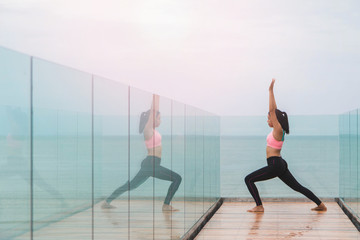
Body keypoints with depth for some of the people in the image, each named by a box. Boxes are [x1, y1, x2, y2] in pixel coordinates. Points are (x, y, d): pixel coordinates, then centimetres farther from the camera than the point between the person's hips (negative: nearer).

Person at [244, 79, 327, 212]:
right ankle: (321, 205, 13)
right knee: (297, 187, 13)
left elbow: (272, 110, -17)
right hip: (280, 165, 10)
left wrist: (271, 90, -14)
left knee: (248, 179, -6)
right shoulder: (277, 130, 12)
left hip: (275, 165, -10)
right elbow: (274, 110, 20)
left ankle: (259, 206, -8)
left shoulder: (278, 130, -11)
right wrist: (271, 91, 22)